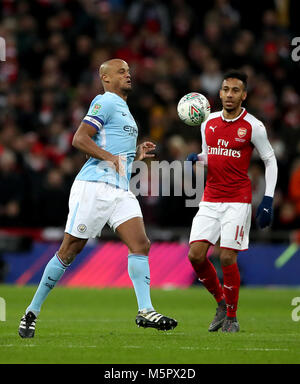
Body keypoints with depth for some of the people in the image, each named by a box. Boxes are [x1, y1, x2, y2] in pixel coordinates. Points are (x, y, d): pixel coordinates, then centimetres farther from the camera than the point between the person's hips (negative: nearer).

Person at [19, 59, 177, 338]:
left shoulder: (122, 108, 24)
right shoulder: (106, 102, -4)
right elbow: (80, 139, -14)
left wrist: (136, 154, 17)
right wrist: (111, 157, -20)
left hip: (120, 190, 8)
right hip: (94, 186, -8)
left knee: (140, 245, -9)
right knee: (69, 251, -3)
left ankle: (145, 311, -15)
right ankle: (32, 311, 8)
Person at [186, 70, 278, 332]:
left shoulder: (253, 127, -7)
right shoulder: (209, 123, 7)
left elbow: (270, 161, 1)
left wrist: (268, 200, -7)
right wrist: (196, 158, -3)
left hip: (237, 200, -5)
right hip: (210, 200, 5)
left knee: (227, 258, -11)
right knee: (196, 254, -5)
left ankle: (232, 316, 7)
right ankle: (221, 302, 17)